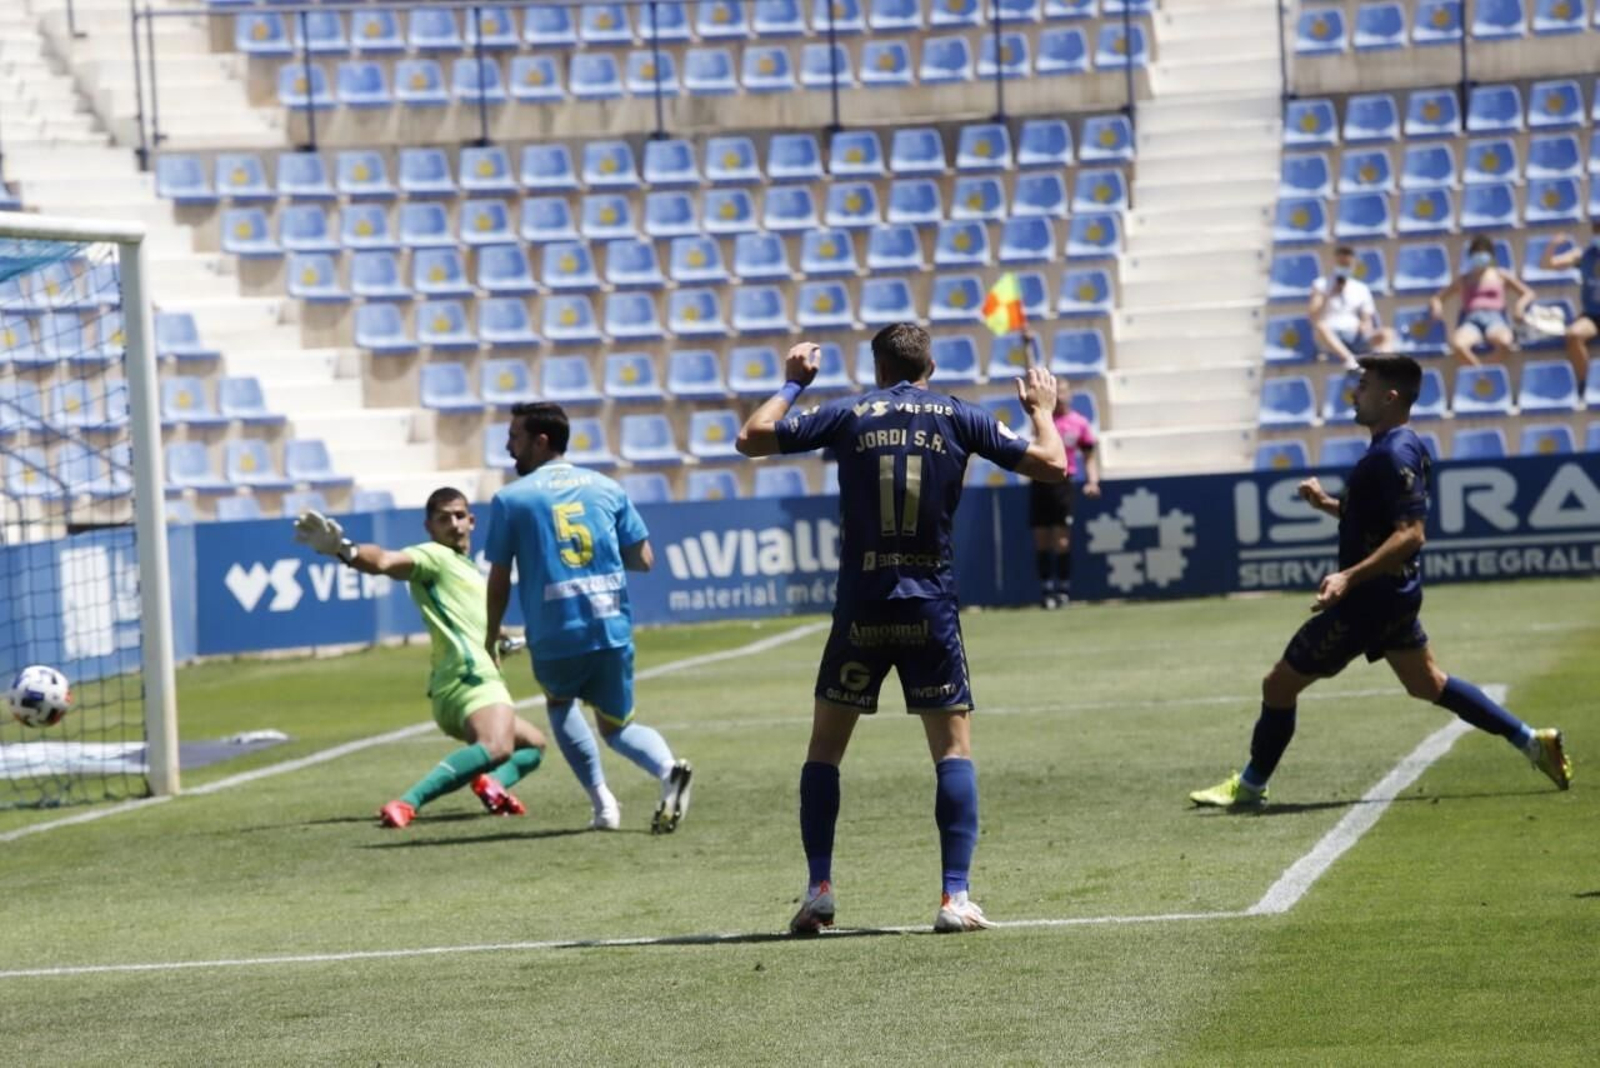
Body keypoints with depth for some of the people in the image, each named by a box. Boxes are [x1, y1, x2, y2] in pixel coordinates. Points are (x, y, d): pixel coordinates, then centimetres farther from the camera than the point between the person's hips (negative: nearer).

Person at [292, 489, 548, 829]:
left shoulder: (471, 570, 30)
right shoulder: (433, 556, 1)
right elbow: (385, 561, -21)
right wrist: (345, 551, -39)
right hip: (469, 675, -10)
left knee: (533, 744, 25)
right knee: (496, 748, -35)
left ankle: (493, 782, -5)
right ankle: (407, 803, -43)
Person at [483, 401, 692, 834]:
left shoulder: (510, 499, 0)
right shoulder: (606, 487, 9)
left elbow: (499, 582, 2)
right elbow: (643, 559, 8)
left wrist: (491, 641, 14)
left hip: (554, 638, -2)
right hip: (613, 630, 2)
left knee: (559, 703, 28)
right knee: (617, 726, 19)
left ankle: (602, 803, 13)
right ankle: (668, 768, -14)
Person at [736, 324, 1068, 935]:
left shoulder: (848, 415, 2)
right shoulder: (958, 418, 3)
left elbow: (751, 439, 6)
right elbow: (1052, 465, 4)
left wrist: (792, 383, 21)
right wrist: (1042, 410, 23)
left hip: (860, 607, 0)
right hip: (930, 606, 0)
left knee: (824, 748, 13)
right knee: (953, 750, 5)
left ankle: (819, 891, 4)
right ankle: (955, 896, -7)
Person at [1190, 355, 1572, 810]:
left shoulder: (1393, 454, -21)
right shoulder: (1405, 447, 10)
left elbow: (1410, 532, -29)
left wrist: (1349, 577, -35)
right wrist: (1329, 503, 7)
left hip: (1370, 598, -10)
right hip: (1392, 594, 10)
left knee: (1279, 684, -1)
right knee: (1427, 683, 23)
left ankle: (1249, 786, 11)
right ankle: (1531, 742, 22)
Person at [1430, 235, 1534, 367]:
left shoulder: (1501, 276, 19)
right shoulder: (1463, 279, 21)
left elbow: (1528, 294, 18)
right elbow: (1437, 298, 24)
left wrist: (1520, 305, -5)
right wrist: (1437, 307, 0)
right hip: (1471, 321, 0)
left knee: (1504, 341, -41)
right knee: (1457, 344, -39)